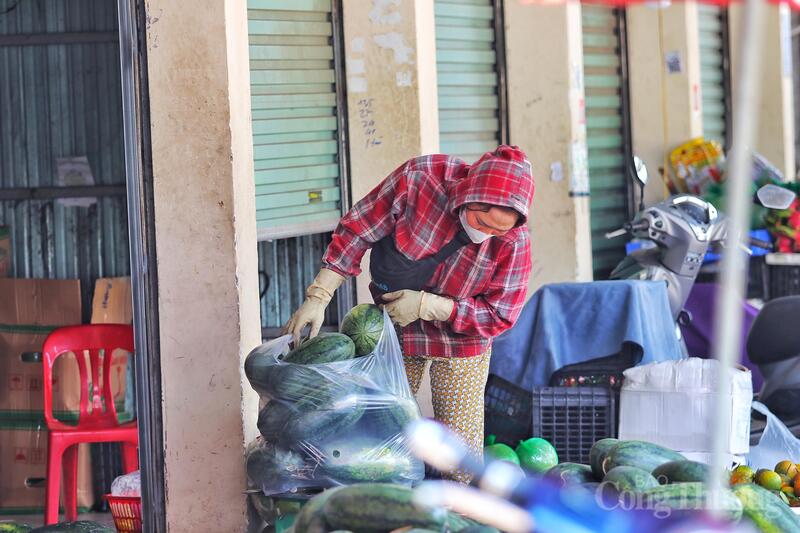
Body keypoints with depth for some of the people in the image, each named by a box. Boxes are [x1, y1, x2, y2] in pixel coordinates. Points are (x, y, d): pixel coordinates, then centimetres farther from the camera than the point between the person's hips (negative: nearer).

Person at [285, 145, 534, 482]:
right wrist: (319, 297, -17)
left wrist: (427, 306, -24)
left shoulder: (514, 241, -24)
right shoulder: (418, 179, -25)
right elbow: (356, 231, -14)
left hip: (460, 339, -1)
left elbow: (499, 315, -15)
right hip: (394, 329, 1)